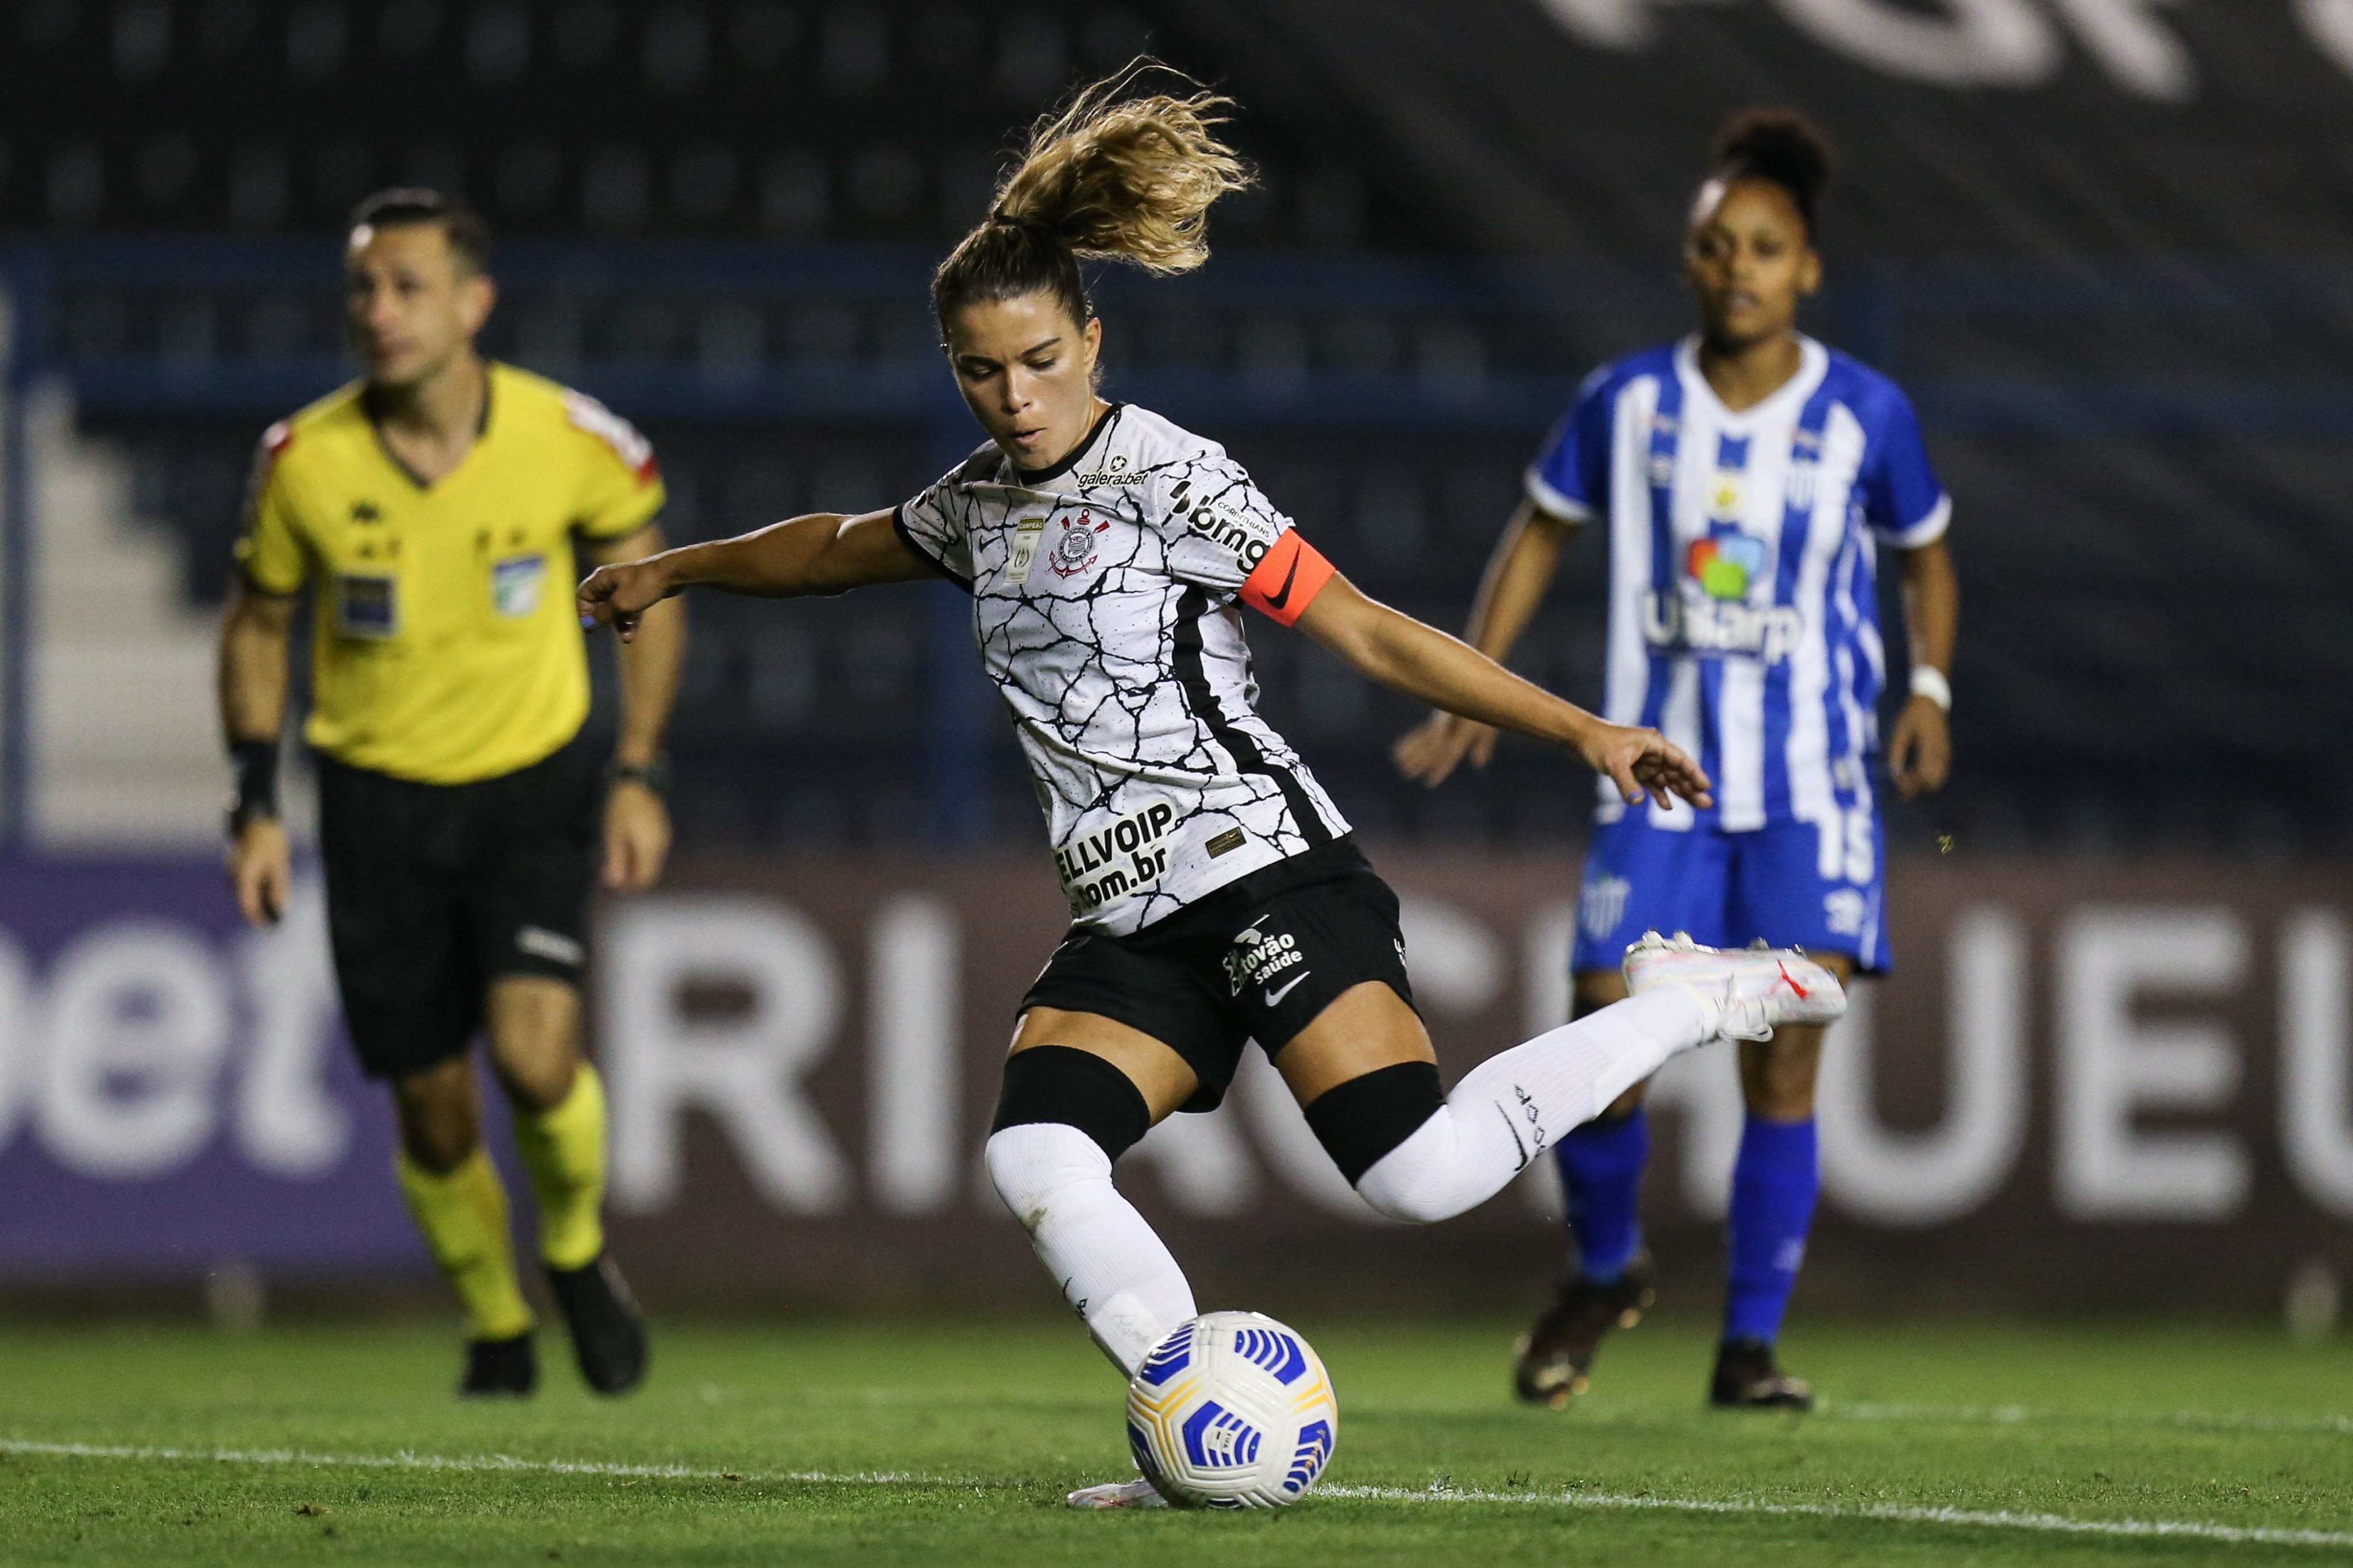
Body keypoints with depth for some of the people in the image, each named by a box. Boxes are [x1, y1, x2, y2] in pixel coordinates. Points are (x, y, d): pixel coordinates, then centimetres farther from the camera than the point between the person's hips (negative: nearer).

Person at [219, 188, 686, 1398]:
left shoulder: (571, 440, -13)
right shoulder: (304, 461, -12)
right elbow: (258, 624, 5)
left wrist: (637, 774, 0)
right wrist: (256, 805, 0)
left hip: (535, 778, -1)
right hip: (379, 795, 1)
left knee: (536, 1053, -21)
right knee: (433, 1107, 2)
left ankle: (577, 1250, 11)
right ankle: (497, 1328, 29)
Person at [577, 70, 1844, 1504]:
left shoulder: (1170, 483, -7)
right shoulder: (983, 501, 13)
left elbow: (1364, 629, -8)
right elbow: (841, 549, 34)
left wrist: (1578, 728, -13)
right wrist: (673, 574, 48)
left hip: (1263, 865, -7)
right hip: (1134, 928, 7)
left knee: (1421, 1173, -22)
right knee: (1035, 1156, -18)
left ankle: (1694, 1004, -1)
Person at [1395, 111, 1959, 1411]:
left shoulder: (1865, 415, -3)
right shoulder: (1628, 403, -1)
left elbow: (1924, 555, 13)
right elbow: (1540, 531, 13)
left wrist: (1929, 687, -2)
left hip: (1814, 791, -1)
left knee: (1784, 1061, -10)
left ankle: (1750, 1343, 1)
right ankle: (1606, 1270, 25)